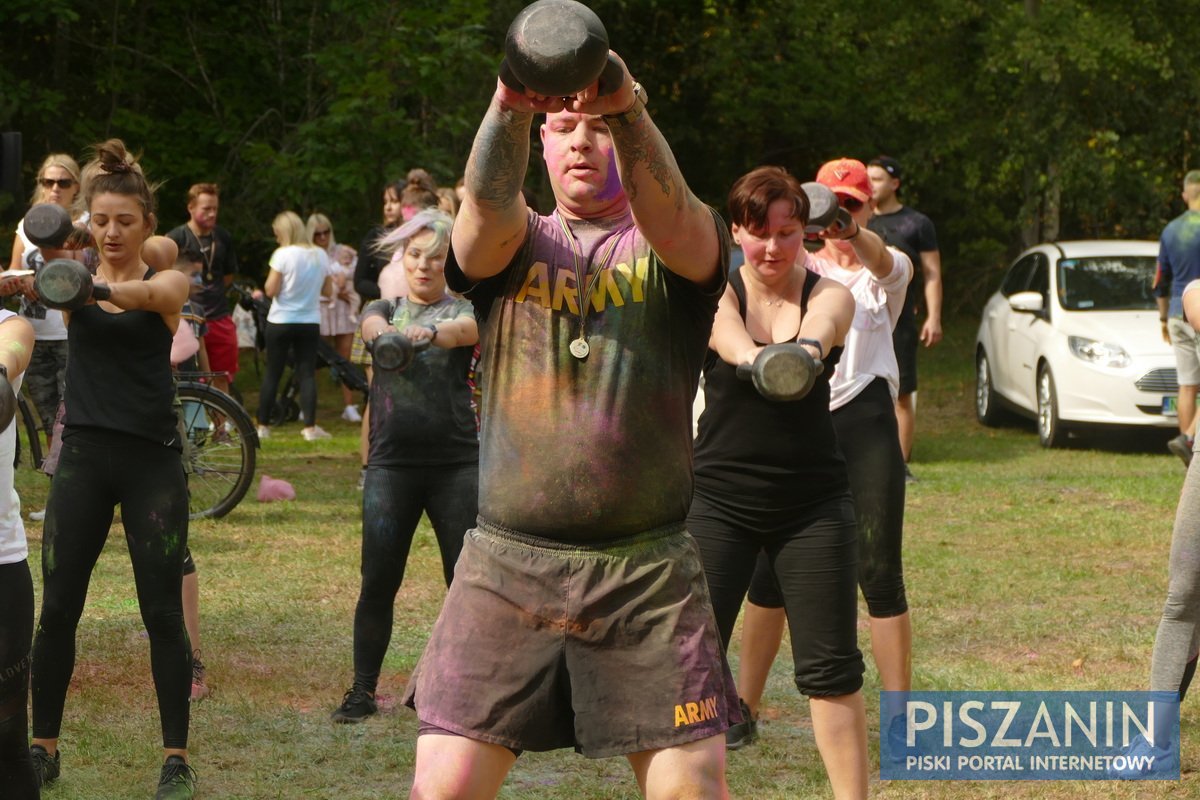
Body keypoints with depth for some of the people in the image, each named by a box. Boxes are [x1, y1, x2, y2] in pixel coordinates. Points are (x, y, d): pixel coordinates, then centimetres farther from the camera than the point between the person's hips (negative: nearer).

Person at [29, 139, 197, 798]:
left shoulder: (168, 282, 1)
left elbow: (146, 295, -24)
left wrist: (93, 289, -47)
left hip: (151, 458, -2)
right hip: (84, 453, 2)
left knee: (163, 613, -1)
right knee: (57, 610, 2)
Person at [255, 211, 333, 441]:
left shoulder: (283, 255, -12)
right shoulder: (320, 255, 2)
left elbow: (270, 290, -13)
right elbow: (328, 291, 7)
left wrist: (268, 282, 6)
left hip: (281, 321, -3)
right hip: (310, 322, 3)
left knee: (272, 373, 6)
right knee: (307, 373, 3)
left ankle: (262, 426, 10)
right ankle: (310, 426, -4)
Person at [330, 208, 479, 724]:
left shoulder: (462, 309, 5)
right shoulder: (385, 309, 12)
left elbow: (467, 329, -19)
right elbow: (373, 326, -12)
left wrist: (428, 332, -43)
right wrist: (387, 333, -38)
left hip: (456, 462, -1)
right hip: (391, 462, 1)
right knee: (378, 582, -1)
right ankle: (363, 691, 8)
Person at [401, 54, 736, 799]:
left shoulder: (676, 247, 5)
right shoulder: (511, 246, 9)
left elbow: (669, 210, -20)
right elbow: (488, 200, -16)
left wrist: (628, 110, -41)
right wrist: (508, 109, -38)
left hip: (649, 573, -1)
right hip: (506, 567, 1)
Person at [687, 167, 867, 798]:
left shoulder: (830, 296, -2)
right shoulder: (717, 294, -4)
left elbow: (817, 336, -27)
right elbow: (733, 340, -27)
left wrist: (803, 353, -52)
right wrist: (756, 359, -51)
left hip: (813, 503, 0)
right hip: (720, 500, 0)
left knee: (831, 668, 0)